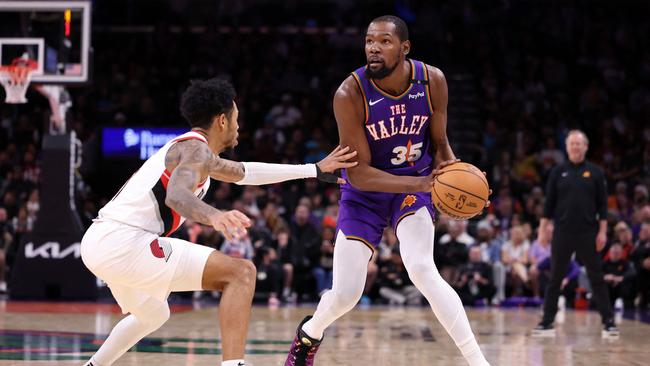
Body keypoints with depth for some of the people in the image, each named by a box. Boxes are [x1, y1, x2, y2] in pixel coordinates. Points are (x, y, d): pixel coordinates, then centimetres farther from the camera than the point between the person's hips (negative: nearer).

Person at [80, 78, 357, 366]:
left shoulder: (189, 148, 25)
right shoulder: (196, 149, -6)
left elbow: (245, 173, 38)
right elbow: (177, 195, -28)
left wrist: (315, 170, 39)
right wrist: (214, 216, -49)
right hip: (124, 243, -10)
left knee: (153, 315, 37)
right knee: (240, 273, -12)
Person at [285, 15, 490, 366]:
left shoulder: (432, 81, -15)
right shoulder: (350, 94, -25)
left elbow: (439, 145, 0)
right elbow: (358, 173, -22)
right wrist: (418, 184, -34)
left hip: (415, 182, 1)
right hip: (364, 192, -1)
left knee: (421, 269, -25)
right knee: (345, 295, -2)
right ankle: (309, 334, 35)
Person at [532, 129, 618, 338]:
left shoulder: (595, 173, 4)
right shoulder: (558, 172, 6)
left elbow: (602, 205, 3)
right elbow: (549, 203, 6)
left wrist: (602, 231, -4)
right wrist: (542, 229, 1)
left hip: (588, 234, -1)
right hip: (562, 234, 1)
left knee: (597, 278, 0)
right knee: (555, 279, 5)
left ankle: (608, 322, 3)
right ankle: (547, 322, 11)